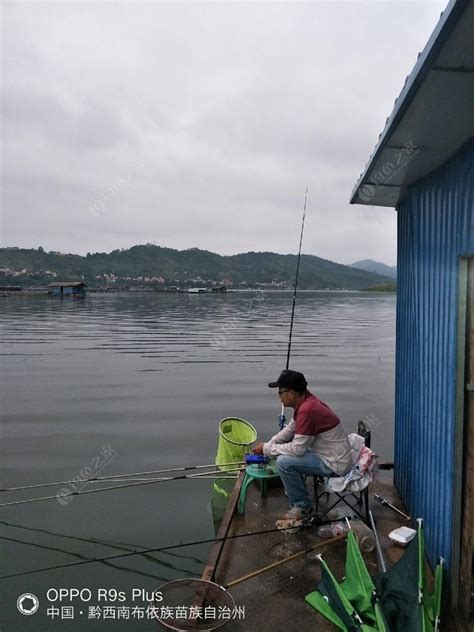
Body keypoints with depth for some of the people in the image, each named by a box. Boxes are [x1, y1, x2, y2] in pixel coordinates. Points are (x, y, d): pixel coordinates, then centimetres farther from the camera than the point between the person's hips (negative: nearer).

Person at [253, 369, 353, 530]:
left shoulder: (307, 410, -27)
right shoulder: (305, 402, 2)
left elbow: (297, 449, -25)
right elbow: (289, 430, 14)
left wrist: (267, 449, -12)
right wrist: (268, 445, 3)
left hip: (335, 464, -10)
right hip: (333, 456, 10)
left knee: (284, 462, -18)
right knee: (285, 451, 15)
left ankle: (302, 507, 1)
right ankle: (299, 501, 20)